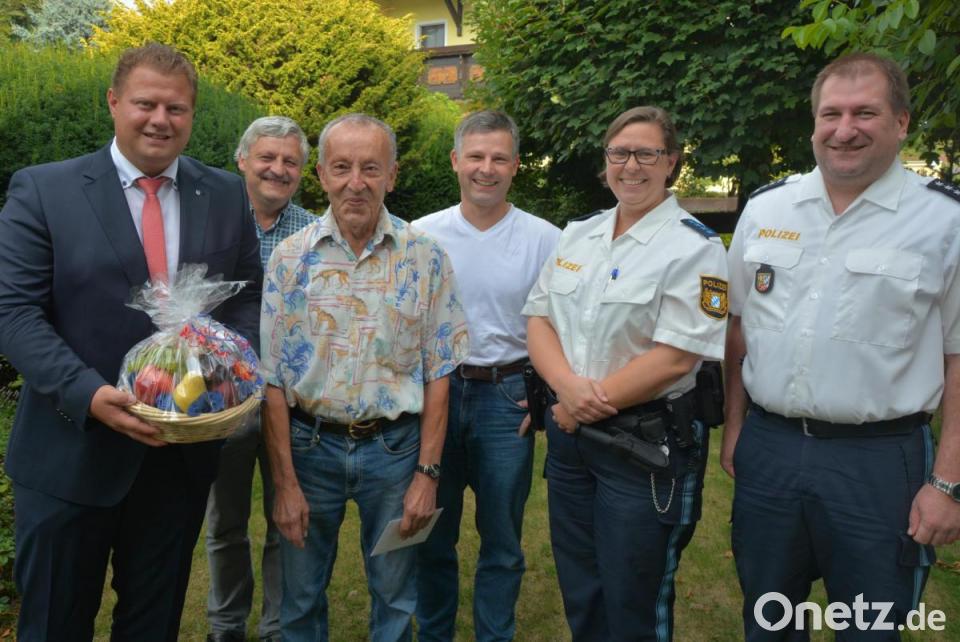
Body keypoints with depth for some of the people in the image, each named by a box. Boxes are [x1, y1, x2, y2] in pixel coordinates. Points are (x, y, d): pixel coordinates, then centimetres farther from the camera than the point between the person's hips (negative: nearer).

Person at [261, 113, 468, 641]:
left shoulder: (425, 258, -5)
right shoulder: (291, 257, -5)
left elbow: (437, 373, -3)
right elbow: (273, 379, -3)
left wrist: (427, 473, -6)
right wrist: (285, 482, -5)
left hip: (395, 447, 0)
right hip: (310, 444, 1)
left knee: (395, 599, 16)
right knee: (301, 599, 17)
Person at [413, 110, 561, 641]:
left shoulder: (545, 240, -2)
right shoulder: (421, 235, 1)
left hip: (508, 398, -1)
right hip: (434, 393, 2)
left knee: (501, 542, 11)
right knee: (432, 535, 15)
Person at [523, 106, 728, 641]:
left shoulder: (694, 247, -11)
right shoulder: (578, 235, 8)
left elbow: (675, 357, -18)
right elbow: (539, 319, 5)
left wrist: (586, 407, -14)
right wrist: (568, 386, -14)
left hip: (645, 446, -5)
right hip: (569, 438, 6)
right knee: (579, 595, 20)